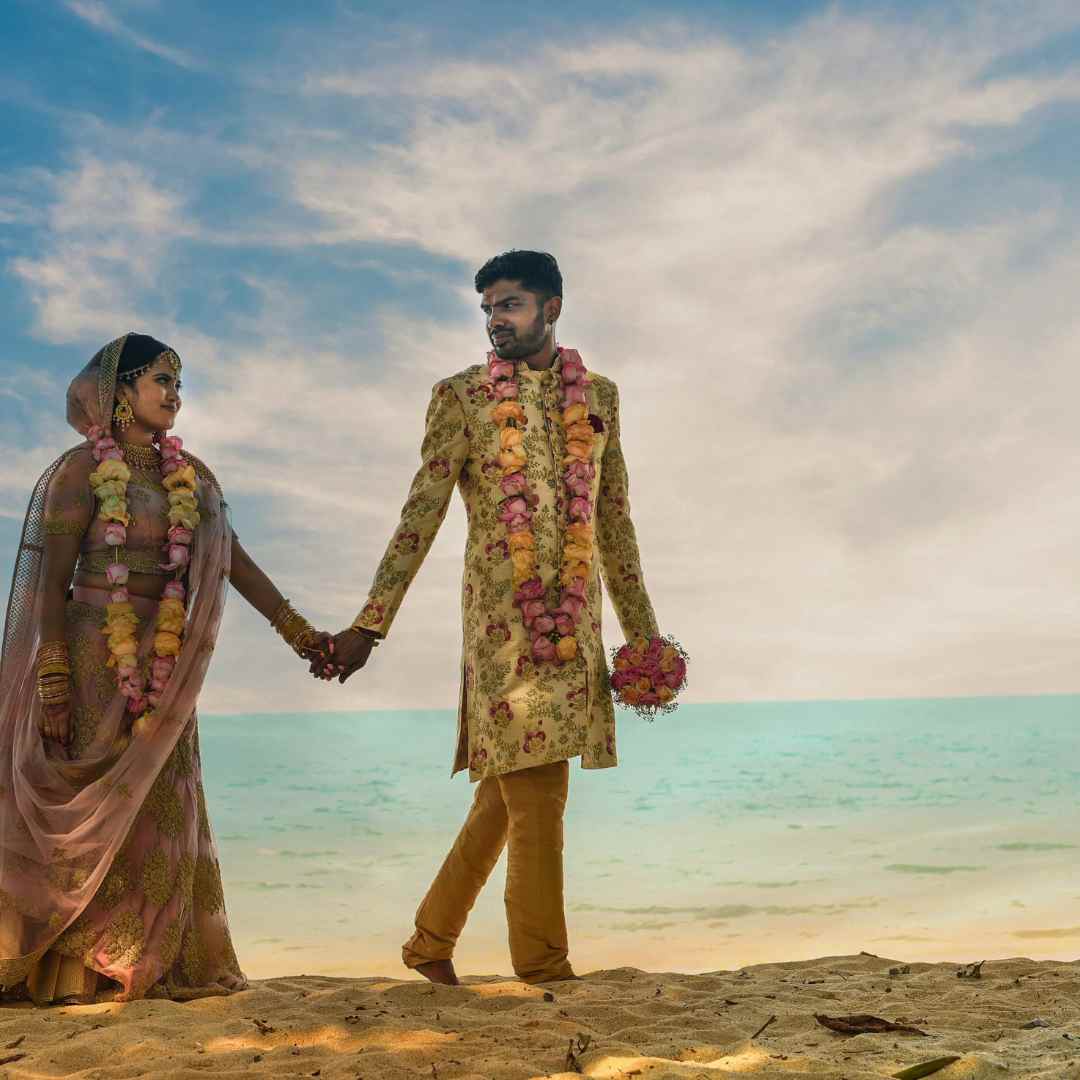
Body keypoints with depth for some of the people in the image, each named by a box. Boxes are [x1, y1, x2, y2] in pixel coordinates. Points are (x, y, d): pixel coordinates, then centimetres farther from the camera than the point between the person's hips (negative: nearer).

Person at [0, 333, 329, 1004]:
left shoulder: (190, 475, 12)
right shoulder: (83, 468, -4)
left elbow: (233, 560, 11)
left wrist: (297, 630, 4)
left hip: (164, 665, 6)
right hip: (96, 656, -5)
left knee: (159, 808, 5)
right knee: (92, 805, -3)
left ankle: (150, 966, 12)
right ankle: (69, 968, 6)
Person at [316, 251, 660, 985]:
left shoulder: (598, 396, 13)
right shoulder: (461, 396, 2)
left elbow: (615, 521, 16)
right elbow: (421, 517, -3)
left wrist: (644, 632, 15)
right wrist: (369, 625, -9)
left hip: (575, 622, 4)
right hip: (503, 619, -4)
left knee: (508, 790, 9)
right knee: (537, 791, -6)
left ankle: (432, 942, 23)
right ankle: (544, 966, 3)